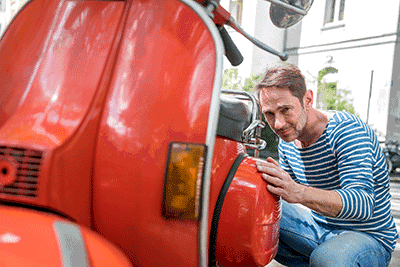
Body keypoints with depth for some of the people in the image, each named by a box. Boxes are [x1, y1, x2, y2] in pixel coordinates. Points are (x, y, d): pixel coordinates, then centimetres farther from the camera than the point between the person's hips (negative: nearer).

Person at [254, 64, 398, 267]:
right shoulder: (286, 142, -1)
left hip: (368, 237, -6)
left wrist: (298, 192, -50)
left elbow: (363, 204, -35)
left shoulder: (347, 130, -22)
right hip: (318, 227, 7)